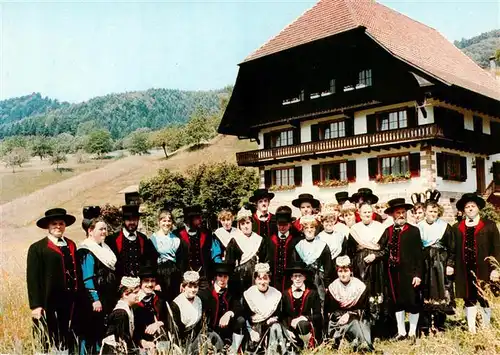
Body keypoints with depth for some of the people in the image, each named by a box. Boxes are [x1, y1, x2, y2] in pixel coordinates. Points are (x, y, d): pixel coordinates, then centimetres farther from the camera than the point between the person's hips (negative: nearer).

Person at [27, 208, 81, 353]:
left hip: (70, 302, 5)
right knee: (49, 345, 3)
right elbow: (33, 279, -8)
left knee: (68, 342, 9)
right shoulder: (37, 248, -4)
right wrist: (35, 305, -13)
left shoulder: (71, 245, 12)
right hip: (48, 303, -5)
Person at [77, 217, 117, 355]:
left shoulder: (105, 249, 14)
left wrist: (113, 299, 17)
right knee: (91, 334, -1)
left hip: (108, 300, 8)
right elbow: (87, 279, -18)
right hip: (94, 301, -8)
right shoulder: (87, 252, -13)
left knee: (103, 333, 14)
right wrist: (95, 299, -21)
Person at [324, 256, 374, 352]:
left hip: (358, 319, 0)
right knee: (354, 324, -28)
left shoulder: (360, 286, 3)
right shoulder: (332, 288, 6)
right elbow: (328, 312, 7)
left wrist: (350, 315, -11)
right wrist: (342, 316, -10)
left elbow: (364, 310, 3)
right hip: (338, 321, 0)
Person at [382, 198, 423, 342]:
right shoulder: (387, 231, 6)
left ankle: (412, 332, 20)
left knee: (413, 302, 4)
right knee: (397, 302, 13)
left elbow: (419, 254, -6)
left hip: (409, 272, -3)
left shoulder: (414, 231, -3)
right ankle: (401, 331, 26)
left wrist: (418, 274, -11)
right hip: (393, 272, 3)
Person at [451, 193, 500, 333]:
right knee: (469, 301, 8)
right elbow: (453, 249, 8)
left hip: (484, 271, -2)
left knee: (485, 301, 6)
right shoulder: (457, 227, 8)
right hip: (464, 272, 2)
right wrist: (450, 265, -3)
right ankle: (471, 330, 15)